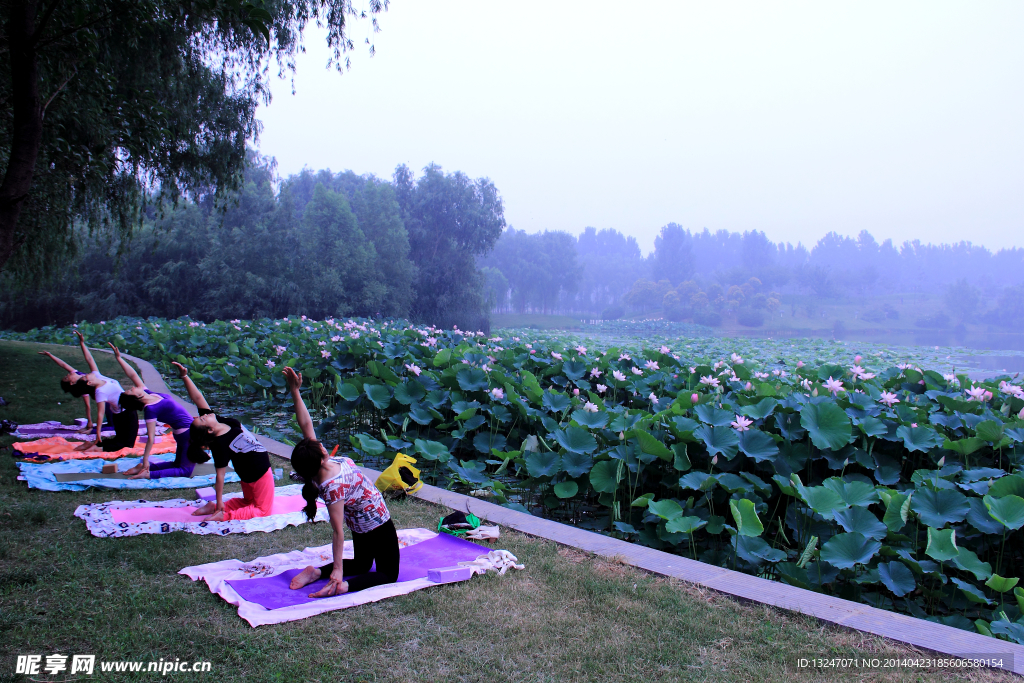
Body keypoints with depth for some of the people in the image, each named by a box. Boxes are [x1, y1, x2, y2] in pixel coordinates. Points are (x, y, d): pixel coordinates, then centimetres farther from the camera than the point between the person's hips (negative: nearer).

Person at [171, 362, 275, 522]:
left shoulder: (227, 422, -11)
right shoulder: (220, 445, -30)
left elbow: (198, 398, -11)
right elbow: (220, 475, -26)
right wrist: (219, 502, -21)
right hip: (259, 475, -8)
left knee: (249, 501, 25)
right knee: (262, 510, 5)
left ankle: (215, 508, 12)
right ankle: (224, 515, -6)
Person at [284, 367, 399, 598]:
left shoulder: (314, 465, -13)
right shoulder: (332, 486, -34)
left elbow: (306, 425, -12)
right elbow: (337, 531, -32)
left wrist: (296, 393, -17)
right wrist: (337, 570, -29)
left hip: (362, 524, 9)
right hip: (378, 525, -9)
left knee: (361, 565, 28)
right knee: (388, 574, 6)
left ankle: (316, 571, 8)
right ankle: (343, 585, -16)